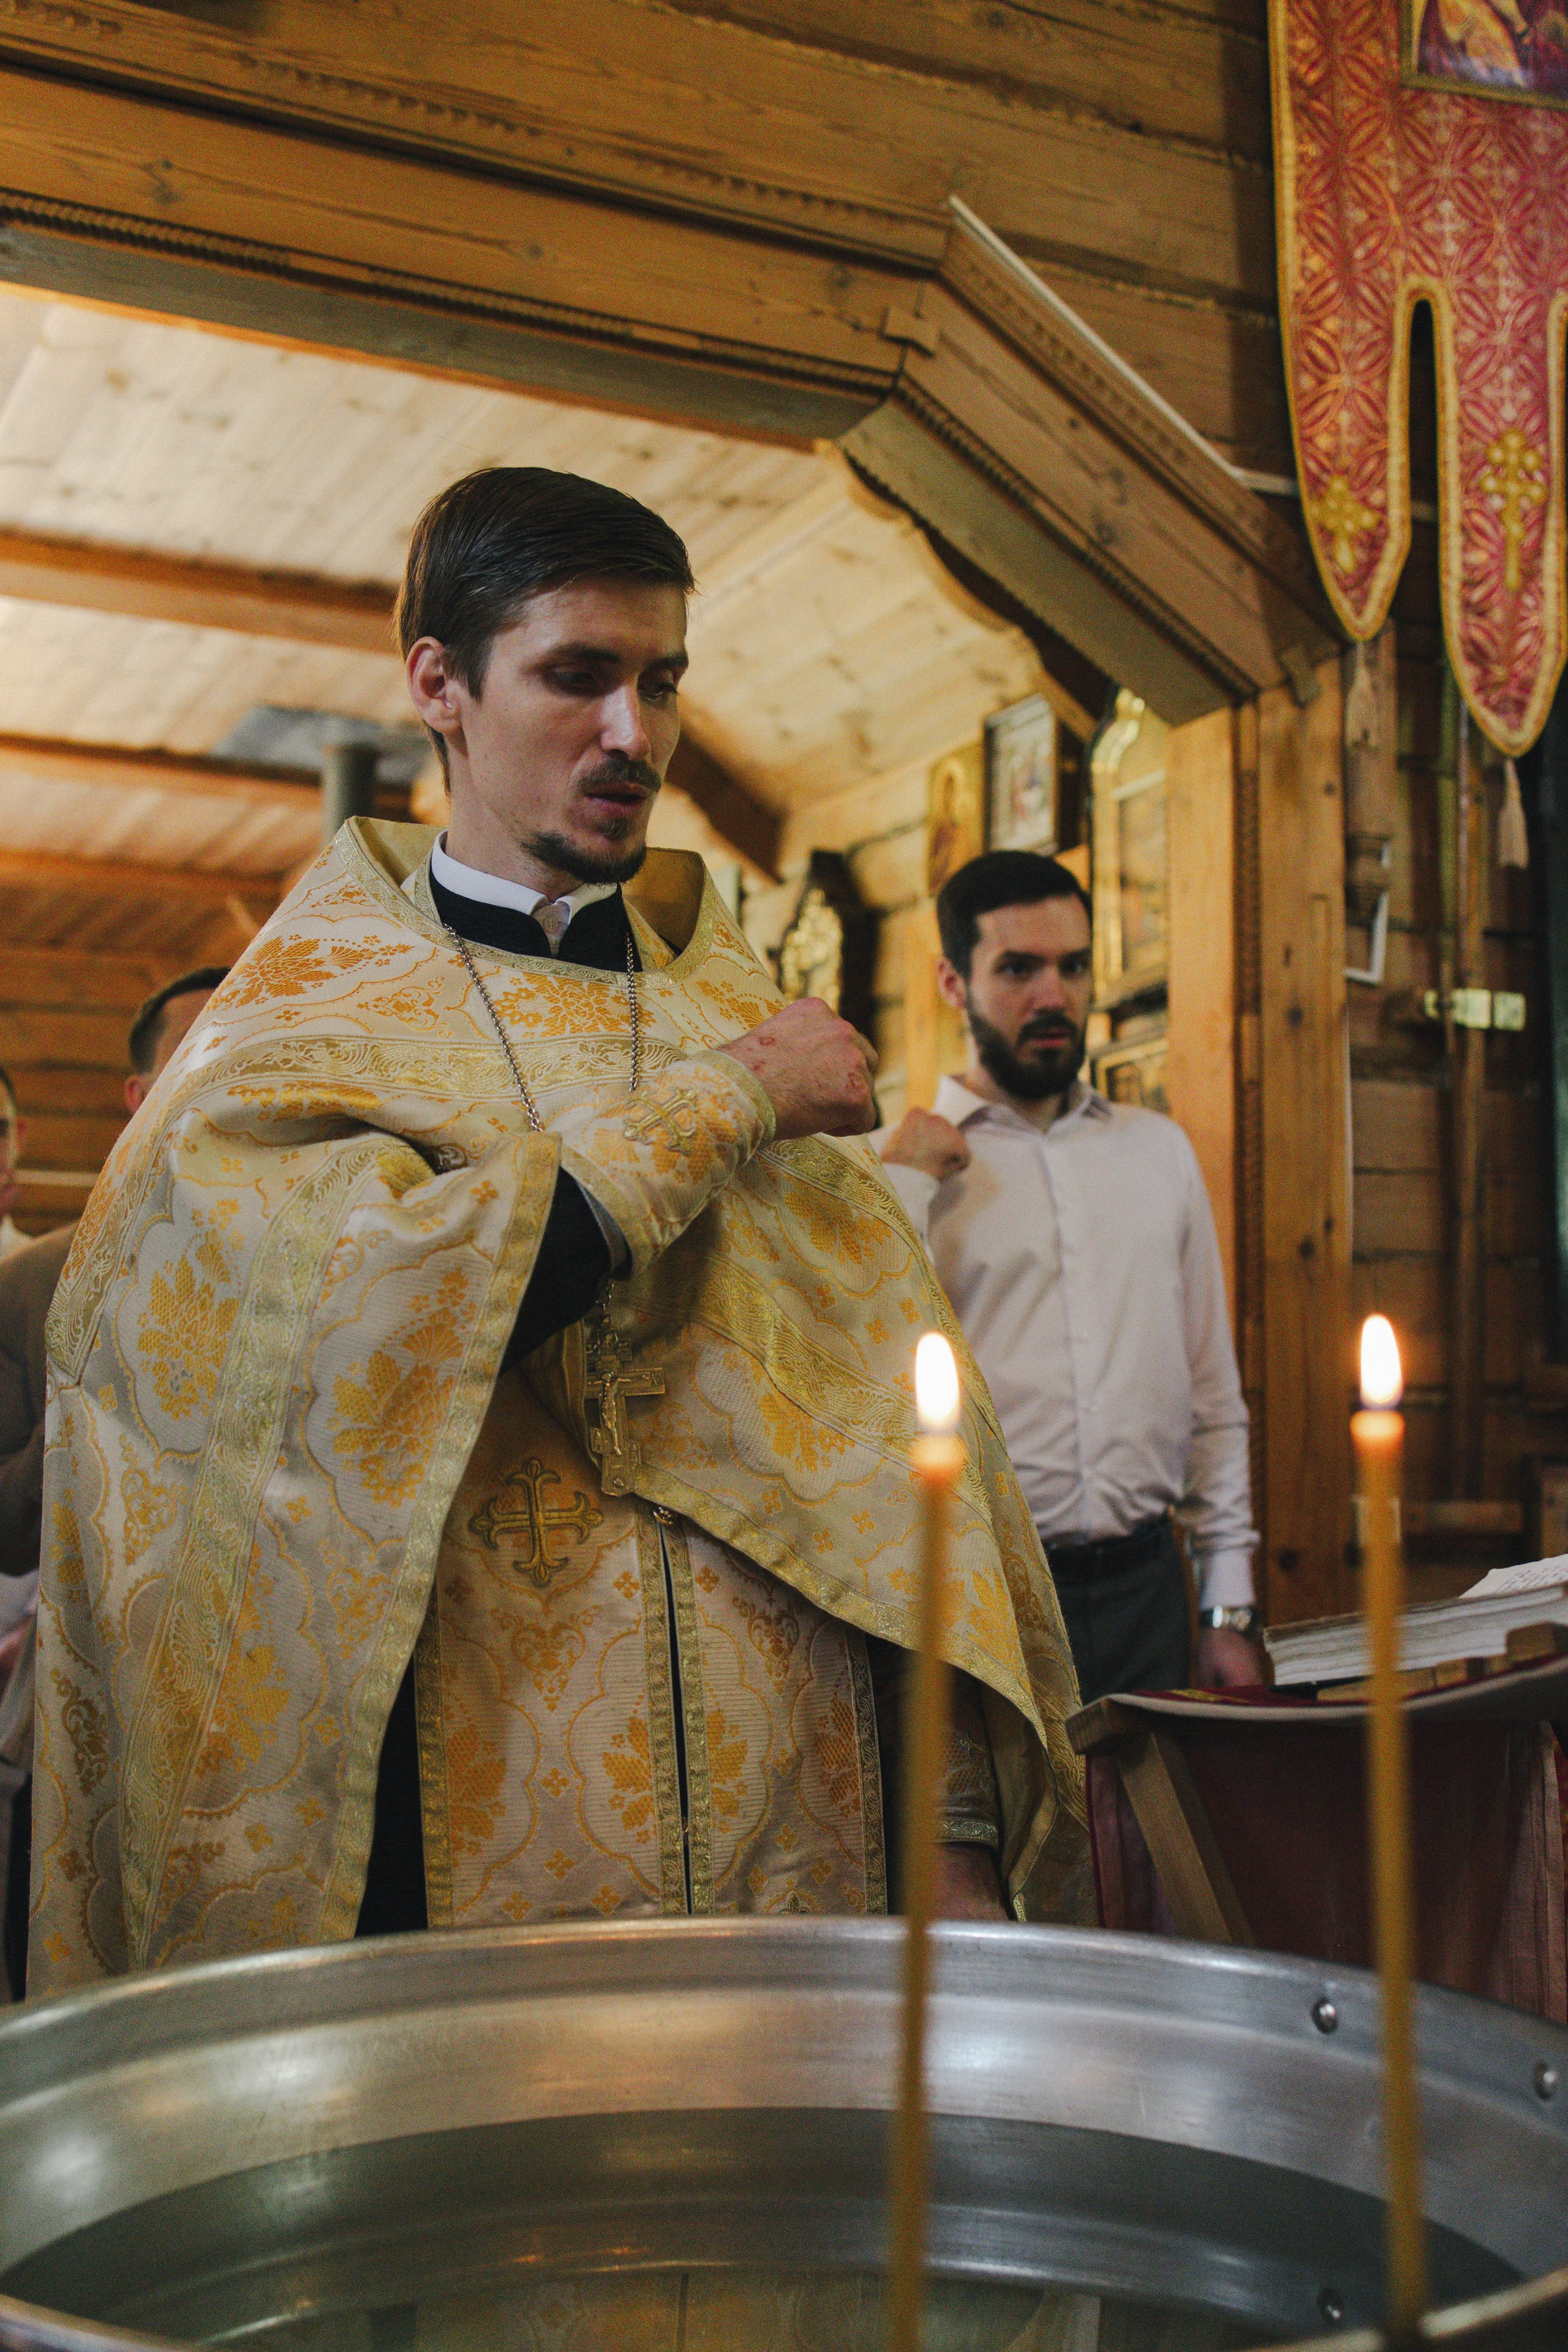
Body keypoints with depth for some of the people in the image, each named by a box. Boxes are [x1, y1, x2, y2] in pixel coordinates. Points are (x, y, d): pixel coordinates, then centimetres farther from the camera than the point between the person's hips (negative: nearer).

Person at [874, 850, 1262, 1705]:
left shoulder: (1159, 1150, 13)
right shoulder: (887, 1167, 0)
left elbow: (1213, 1395, 14)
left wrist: (1229, 1608, 9)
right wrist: (902, 1187, -12)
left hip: (1143, 1592, 4)